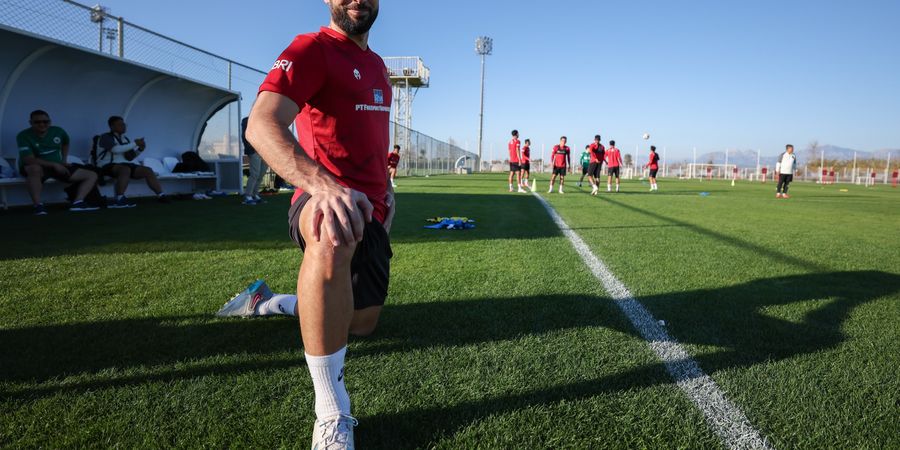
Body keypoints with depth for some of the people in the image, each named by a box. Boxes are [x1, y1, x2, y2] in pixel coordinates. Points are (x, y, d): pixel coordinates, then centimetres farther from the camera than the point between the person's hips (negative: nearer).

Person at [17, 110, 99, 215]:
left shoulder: (58, 131, -1)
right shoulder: (23, 136, -15)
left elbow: (65, 143, 23)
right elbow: (28, 160, -25)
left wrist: (64, 161, 11)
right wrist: (54, 165, -30)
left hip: (58, 167, 6)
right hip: (38, 168, -5)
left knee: (92, 175, -4)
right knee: (35, 168, -44)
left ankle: (77, 203, -21)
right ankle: (38, 206, -38)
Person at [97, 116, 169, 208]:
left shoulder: (125, 139, 16)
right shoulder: (106, 137, -5)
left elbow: (130, 158, 15)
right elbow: (116, 149, -23)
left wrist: (140, 149, -2)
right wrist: (134, 143, -20)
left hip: (124, 165, 7)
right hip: (108, 166, -7)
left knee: (148, 170, -12)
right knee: (126, 169, -39)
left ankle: (162, 196, -19)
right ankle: (119, 200, -46)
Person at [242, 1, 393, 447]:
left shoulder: (377, 65, 17)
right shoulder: (312, 48, -10)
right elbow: (262, 125, -26)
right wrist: (323, 184, -43)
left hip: (370, 209, 9)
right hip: (324, 198, -8)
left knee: (362, 322, 15)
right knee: (333, 239, -45)